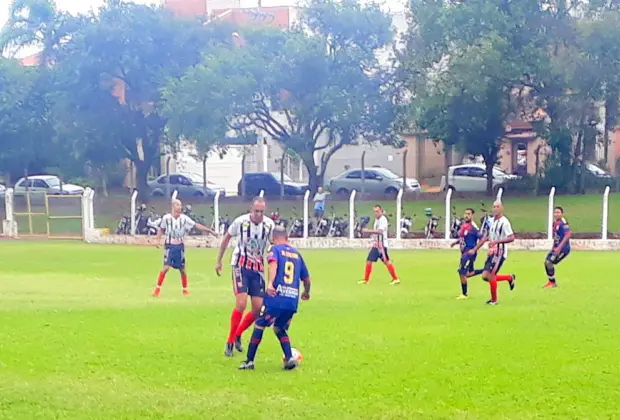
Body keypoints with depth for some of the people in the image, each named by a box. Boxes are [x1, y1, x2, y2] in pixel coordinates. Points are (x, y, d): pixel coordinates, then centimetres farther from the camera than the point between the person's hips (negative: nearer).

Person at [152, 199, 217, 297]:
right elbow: (161, 229, 7)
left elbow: (196, 225, -5)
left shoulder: (184, 218, -4)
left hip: (180, 246, 2)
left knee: (182, 269, 7)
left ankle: (185, 289, 23)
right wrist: (158, 239, -5)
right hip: (169, 246, -2)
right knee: (166, 267, -13)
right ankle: (158, 288, 0)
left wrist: (210, 231, -9)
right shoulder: (166, 218, -8)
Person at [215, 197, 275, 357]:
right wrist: (219, 261, 8)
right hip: (241, 266, -3)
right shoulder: (240, 221, -12)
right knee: (241, 304, -16)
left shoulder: (270, 225, -7)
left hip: (258, 268, 4)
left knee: (258, 308, -1)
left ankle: (238, 334, 23)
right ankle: (230, 342, -1)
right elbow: (226, 238, 4)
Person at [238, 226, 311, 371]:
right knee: (280, 329, 22)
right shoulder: (296, 253, 19)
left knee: (259, 326, 9)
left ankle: (249, 361, 9)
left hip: (277, 298, -5)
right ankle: (290, 358, 3)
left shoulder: (275, 249, 5)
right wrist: (306, 293, 42)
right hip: (293, 301, 5)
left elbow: (273, 263, -18)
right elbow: (306, 278, 22)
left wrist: (270, 283, -32)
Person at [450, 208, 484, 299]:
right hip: (464, 252, 9)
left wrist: (474, 249, -22)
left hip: (470, 252, -9)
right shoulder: (463, 225, 7)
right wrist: (455, 242, 8)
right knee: (468, 273, 19)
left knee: (462, 273, -6)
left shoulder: (473, 227, -18)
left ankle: (464, 294, 8)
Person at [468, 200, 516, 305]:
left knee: (491, 275, -8)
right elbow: (486, 237, 20)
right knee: (485, 276, 4)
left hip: (500, 252, -8)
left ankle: (494, 300, 9)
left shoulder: (504, 222, -12)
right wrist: (475, 249, 17)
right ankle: (510, 278, 23)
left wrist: (497, 241, -27)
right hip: (491, 252, 8)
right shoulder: (491, 221, 12)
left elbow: (511, 238, -19)